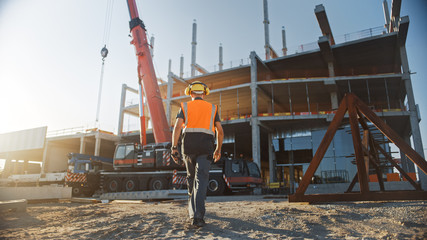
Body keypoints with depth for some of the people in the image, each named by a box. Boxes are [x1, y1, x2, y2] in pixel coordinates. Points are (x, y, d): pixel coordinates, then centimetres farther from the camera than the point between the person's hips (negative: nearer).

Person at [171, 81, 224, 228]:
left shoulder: (185, 107, 12)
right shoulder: (212, 108, 16)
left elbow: (177, 126, -4)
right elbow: (220, 131, 10)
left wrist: (174, 147, -6)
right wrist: (218, 149, 21)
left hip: (189, 145, 1)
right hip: (206, 147, -1)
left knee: (191, 177, 19)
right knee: (201, 179, -7)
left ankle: (193, 209, 32)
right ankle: (198, 215, -20)